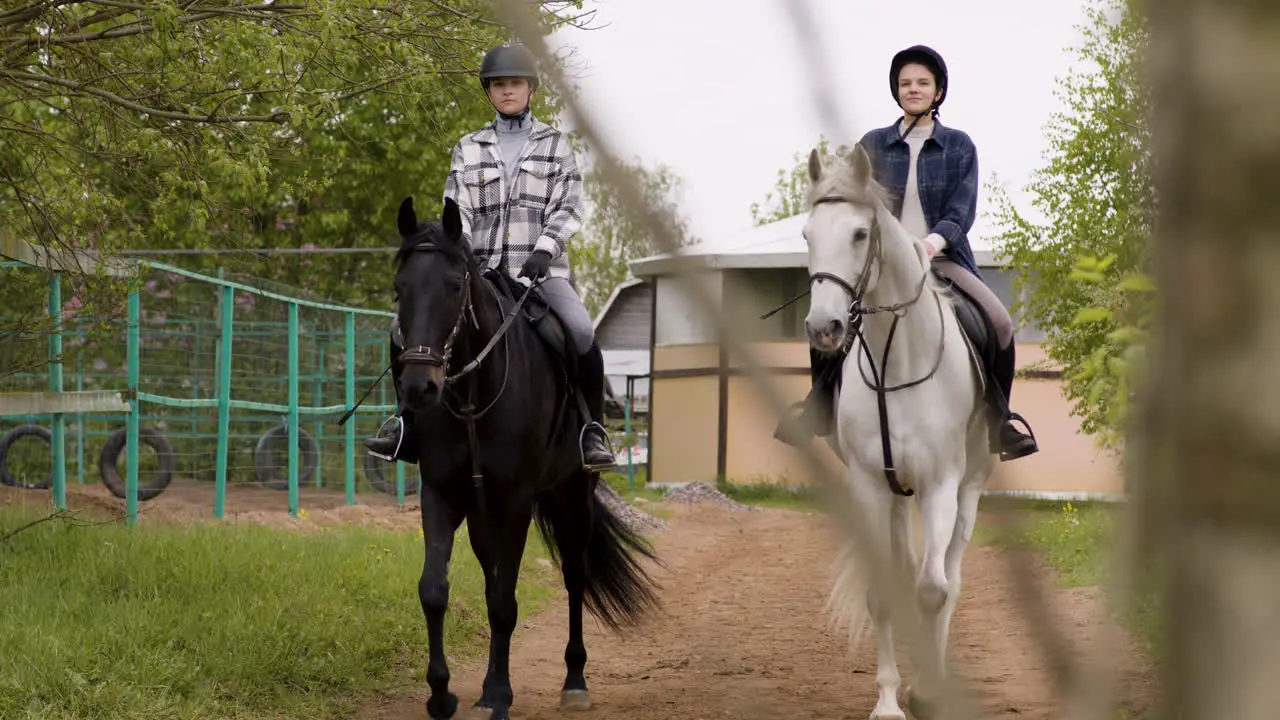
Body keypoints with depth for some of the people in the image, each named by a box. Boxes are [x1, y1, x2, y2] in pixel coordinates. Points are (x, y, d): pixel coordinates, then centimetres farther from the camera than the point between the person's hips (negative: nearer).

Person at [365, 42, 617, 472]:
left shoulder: (555, 145, 11)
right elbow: (456, 210, 5)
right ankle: (405, 418, 2)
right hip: (483, 271, 3)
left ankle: (593, 427, -18)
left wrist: (543, 250, -15)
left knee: (581, 331, -32)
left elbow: (568, 209, 2)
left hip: (541, 270, -2)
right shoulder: (469, 150, 14)